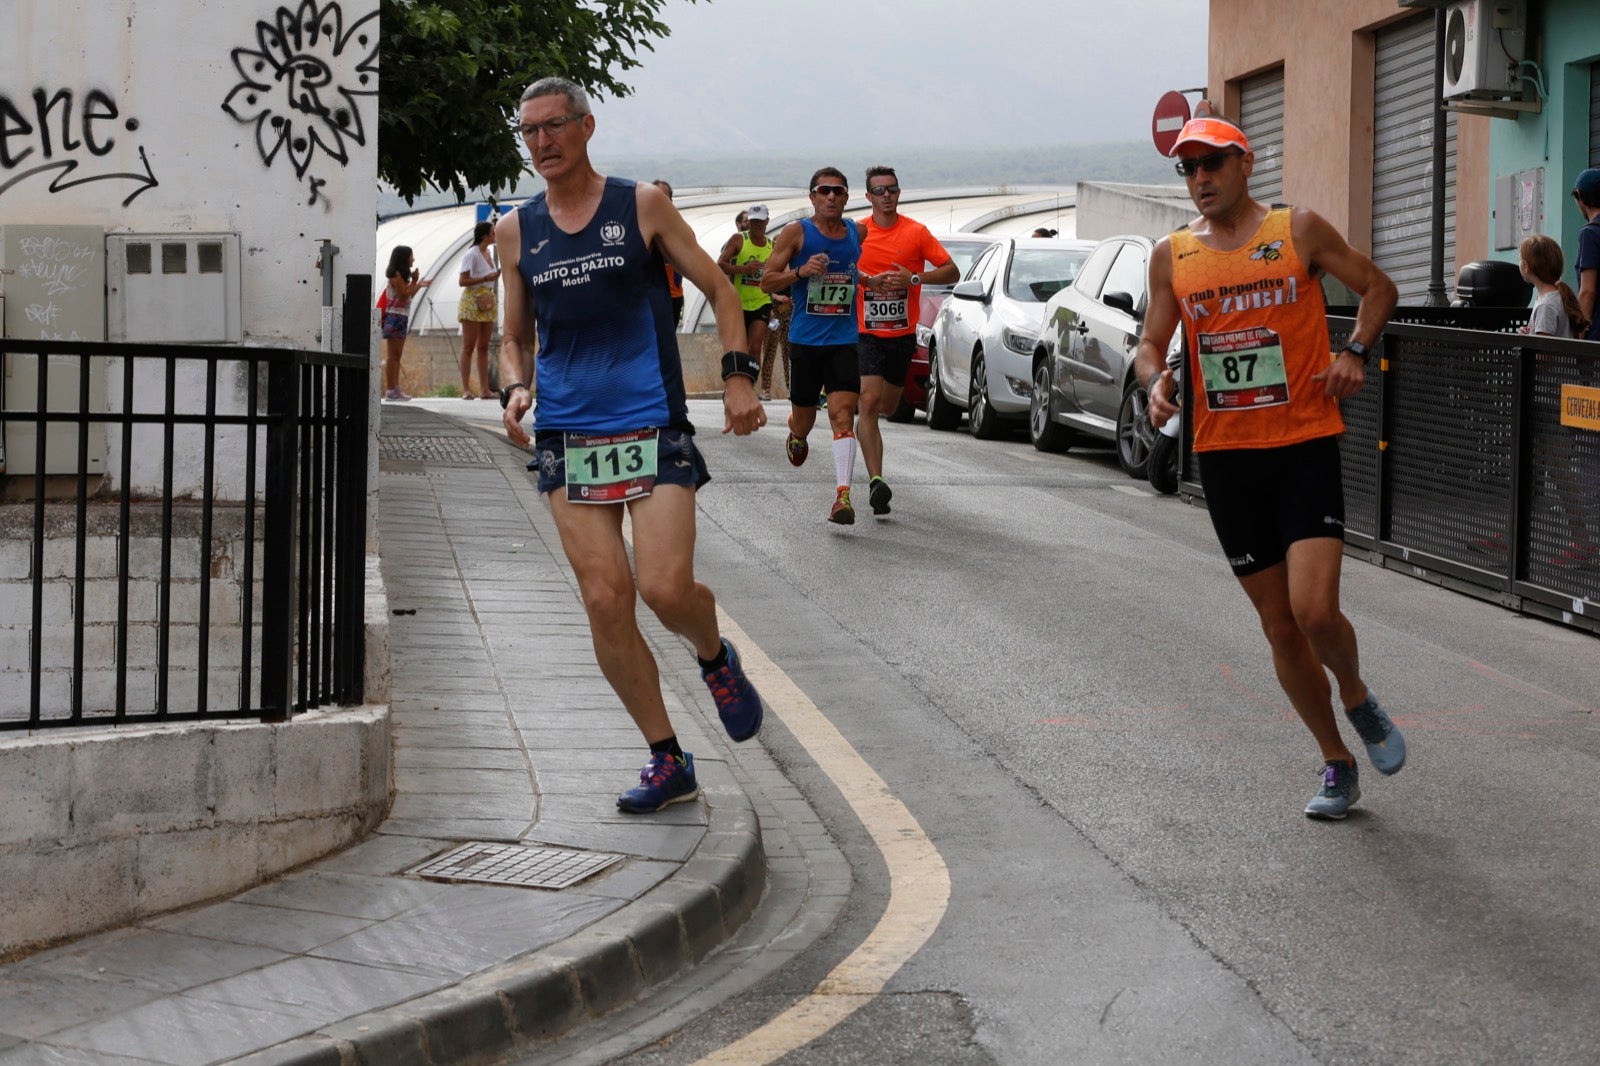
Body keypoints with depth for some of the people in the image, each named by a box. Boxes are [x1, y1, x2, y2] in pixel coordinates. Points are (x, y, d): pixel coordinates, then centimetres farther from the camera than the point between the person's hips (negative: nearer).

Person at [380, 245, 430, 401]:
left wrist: (419, 285, 17)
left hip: (401, 318, 10)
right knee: (392, 355, -9)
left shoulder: (401, 275, 18)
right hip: (395, 316, -10)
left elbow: (408, 295, 20)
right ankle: (390, 390, -10)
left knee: (396, 356, 8)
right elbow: (404, 294, -18)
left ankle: (395, 389, 9)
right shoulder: (396, 275, -11)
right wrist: (415, 281, -9)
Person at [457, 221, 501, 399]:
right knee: (469, 347, -7)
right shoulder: (472, 254, -10)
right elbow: (463, 281, -15)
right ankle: (466, 389, -8)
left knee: (483, 347, 7)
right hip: (472, 301, -8)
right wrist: (485, 278, -20)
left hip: (487, 302, 8)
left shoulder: (487, 253, 14)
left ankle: (484, 389, 7)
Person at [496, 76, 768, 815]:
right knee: (605, 602, -3)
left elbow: (718, 290, 8)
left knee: (665, 589, -15)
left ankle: (716, 661, 21)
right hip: (567, 436, 3)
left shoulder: (642, 206, 2)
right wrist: (513, 390, -1)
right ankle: (667, 761, 9)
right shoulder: (516, 231, 10)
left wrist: (738, 376, -4)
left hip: (653, 427, -3)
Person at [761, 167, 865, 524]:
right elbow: (767, 281, -4)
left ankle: (843, 495, -22)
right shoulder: (797, 233, -2)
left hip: (845, 340, 0)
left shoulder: (860, 233, 7)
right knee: (803, 417, 12)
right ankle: (796, 437, 51)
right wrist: (801, 271, -19)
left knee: (843, 413, -15)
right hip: (805, 340, 0)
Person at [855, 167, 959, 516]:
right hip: (866, 333, -2)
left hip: (902, 335, 2)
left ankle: (863, 428, 52)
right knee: (870, 400, -18)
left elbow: (951, 271, -3)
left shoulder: (916, 232, -3)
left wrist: (913, 278, -17)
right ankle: (876, 480, -23)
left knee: (887, 405, 15)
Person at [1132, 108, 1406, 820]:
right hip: (1224, 454, 3)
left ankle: (1358, 699, 16)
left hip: (1305, 445, -3)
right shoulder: (1172, 256, 7)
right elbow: (1151, 342, 12)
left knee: (1315, 609, -17)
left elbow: (1378, 288, 8)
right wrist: (1155, 380, -11)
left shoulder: (1299, 231, 0)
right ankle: (1337, 765, 22)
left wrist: (1356, 351, -9)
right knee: (1279, 627, 7)